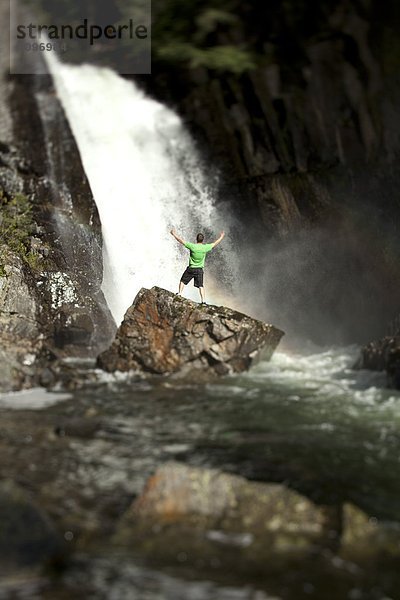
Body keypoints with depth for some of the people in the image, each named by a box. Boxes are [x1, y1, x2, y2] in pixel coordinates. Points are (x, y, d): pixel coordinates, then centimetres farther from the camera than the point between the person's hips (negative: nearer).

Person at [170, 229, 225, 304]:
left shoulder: (192, 246, -15)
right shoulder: (205, 247, -8)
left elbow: (181, 241, -6)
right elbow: (215, 243, 7)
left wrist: (174, 234, 7)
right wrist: (221, 237, 23)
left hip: (191, 268, -2)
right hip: (200, 269, 2)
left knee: (183, 281, 16)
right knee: (201, 286, 6)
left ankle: (179, 294, 11)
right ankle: (203, 300, 0)